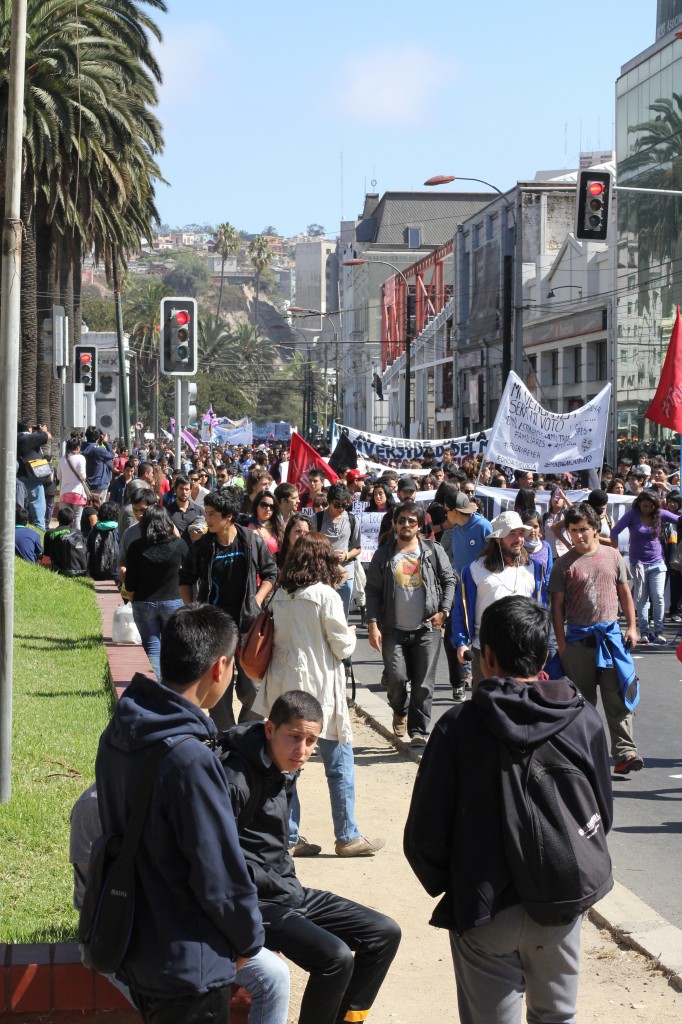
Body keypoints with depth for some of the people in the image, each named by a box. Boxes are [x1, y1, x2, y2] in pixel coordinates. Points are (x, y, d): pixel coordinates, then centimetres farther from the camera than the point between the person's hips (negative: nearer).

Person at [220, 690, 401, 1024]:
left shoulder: (285, 771, 8)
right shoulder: (236, 778, -21)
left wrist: (293, 890, 10)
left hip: (287, 891, 9)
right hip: (256, 901, -9)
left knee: (385, 934, 5)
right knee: (335, 957, -28)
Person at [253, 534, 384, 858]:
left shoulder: (279, 597, 5)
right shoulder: (325, 595, -12)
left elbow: (276, 639, 13)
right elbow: (342, 647, -8)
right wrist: (351, 636, 12)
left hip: (284, 686, 6)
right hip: (319, 688, -6)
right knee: (339, 764, 4)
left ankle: (288, 836, 14)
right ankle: (347, 837, 9)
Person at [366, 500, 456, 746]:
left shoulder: (434, 551, 5)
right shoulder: (384, 555, 6)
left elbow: (449, 580, 11)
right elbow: (373, 590, 6)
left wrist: (444, 611, -1)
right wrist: (373, 624, -3)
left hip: (427, 628, 0)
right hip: (394, 629, 0)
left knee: (423, 683, 0)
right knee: (396, 677, -7)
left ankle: (418, 730, 9)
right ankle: (400, 712, 23)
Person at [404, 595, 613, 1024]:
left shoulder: (459, 726, -12)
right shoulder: (585, 721, -6)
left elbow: (425, 832, -9)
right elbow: (603, 815, 4)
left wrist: (446, 885, 9)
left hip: (485, 910, -2)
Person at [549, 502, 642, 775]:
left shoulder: (612, 556, 7)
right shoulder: (564, 564, 0)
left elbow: (624, 592, 14)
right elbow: (557, 605, 1)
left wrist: (632, 626, 6)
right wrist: (561, 642, -4)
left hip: (611, 635, 1)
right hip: (578, 638, -1)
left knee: (618, 697, -5)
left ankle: (625, 752, -7)